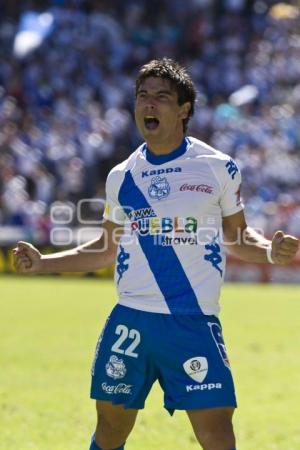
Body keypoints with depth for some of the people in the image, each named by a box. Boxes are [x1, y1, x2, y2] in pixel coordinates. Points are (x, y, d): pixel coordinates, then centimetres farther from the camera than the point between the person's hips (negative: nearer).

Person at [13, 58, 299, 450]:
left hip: (194, 322, -3)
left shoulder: (217, 168, 1)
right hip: (130, 320, 3)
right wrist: (41, 262, 13)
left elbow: (237, 237, 10)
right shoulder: (122, 176, 10)